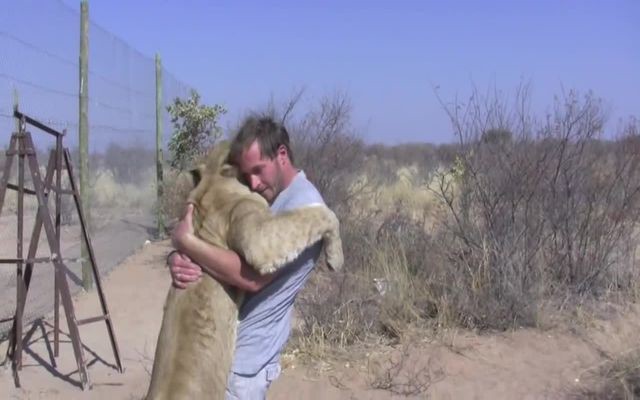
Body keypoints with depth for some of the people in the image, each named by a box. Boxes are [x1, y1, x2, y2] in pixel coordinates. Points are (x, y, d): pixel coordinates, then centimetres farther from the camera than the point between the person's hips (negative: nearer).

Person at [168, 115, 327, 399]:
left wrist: (185, 241, -20)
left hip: (244, 355, -9)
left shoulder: (304, 204, -20)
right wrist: (177, 259, -15)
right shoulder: (255, 200, 10)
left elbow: (251, 276, -28)